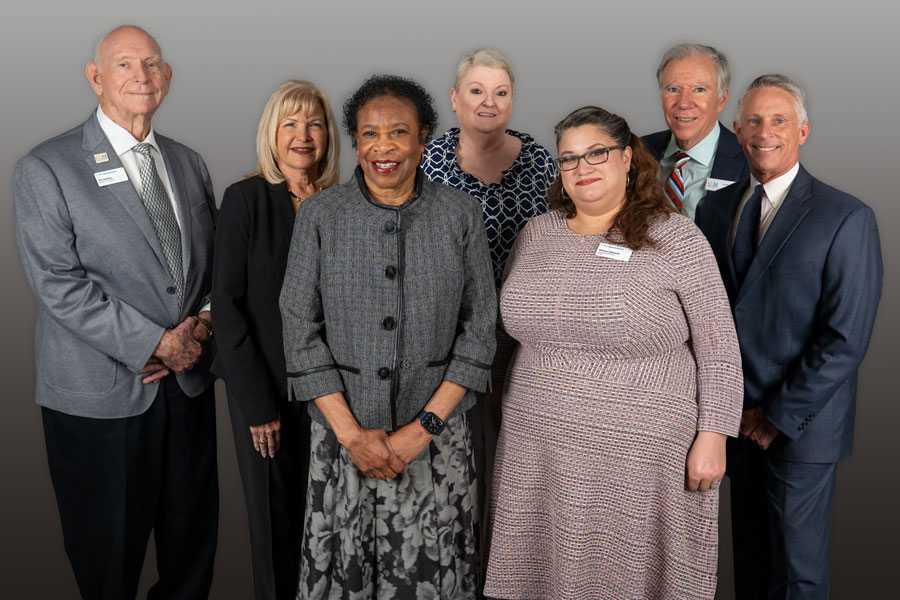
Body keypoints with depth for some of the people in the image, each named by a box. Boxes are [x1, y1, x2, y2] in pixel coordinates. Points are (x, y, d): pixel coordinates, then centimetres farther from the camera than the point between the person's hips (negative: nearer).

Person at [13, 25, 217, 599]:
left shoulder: (189, 163, 11)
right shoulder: (47, 168, -6)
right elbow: (58, 283, -14)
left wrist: (202, 324, -5)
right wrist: (155, 342, -17)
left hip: (188, 381, 5)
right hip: (101, 395, -4)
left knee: (193, 538, 16)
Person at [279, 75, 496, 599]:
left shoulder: (461, 214, -1)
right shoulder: (319, 215, -1)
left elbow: (479, 329, -2)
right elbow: (301, 330, -3)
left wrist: (425, 427, -9)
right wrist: (351, 433, -9)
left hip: (437, 434, 0)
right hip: (342, 434, 0)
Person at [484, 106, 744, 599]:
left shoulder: (676, 238, -4)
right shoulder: (535, 234, 8)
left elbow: (718, 348, -4)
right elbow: (513, 328, 17)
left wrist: (712, 437, -8)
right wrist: (510, 406, 15)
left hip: (640, 459, -3)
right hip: (537, 451, 4)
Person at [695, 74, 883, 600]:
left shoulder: (847, 218, -10)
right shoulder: (715, 207, 6)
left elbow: (846, 338, -14)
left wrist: (781, 415, -13)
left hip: (802, 424, -4)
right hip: (738, 418, 4)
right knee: (749, 549, 18)